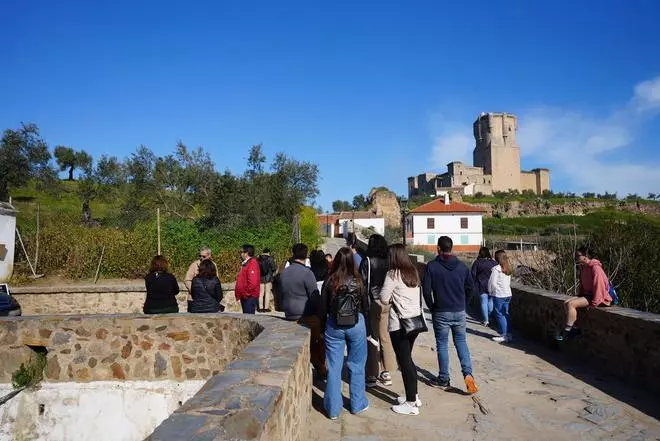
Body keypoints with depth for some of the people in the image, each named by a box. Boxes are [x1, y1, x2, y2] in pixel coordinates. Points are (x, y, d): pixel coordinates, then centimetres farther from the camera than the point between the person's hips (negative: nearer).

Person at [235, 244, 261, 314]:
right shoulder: (245, 264, 16)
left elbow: (253, 283, -25)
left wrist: (246, 293, -17)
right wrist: (239, 294, 15)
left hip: (250, 297, -10)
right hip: (244, 296, 10)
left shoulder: (252, 264, -15)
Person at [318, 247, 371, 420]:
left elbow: (322, 308, -3)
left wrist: (322, 328, 10)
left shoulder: (329, 281, -8)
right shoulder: (358, 281, -7)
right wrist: (368, 330, 11)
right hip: (356, 325, 0)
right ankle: (357, 404, 28)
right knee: (356, 366, 15)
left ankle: (333, 409, 19)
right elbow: (365, 307, 0)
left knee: (334, 367, 9)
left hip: (334, 326, 0)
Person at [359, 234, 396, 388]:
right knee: (385, 337, 15)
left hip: (373, 303, -5)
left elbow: (363, 283, -11)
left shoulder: (367, 262, -9)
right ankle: (387, 373, 24)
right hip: (387, 303, 5)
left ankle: (371, 376, 9)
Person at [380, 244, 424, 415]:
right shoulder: (414, 272, 7)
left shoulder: (393, 274, -13)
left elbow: (384, 299, -12)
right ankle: (414, 395, 29)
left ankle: (411, 403, 9)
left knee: (404, 361, 1)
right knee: (408, 359, 19)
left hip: (399, 324, -7)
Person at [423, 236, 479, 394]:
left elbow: (426, 290, -11)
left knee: (442, 345, 8)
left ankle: (444, 380, 14)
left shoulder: (432, 266, -10)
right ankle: (468, 373, -3)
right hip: (460, 312, 3)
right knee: (461, 342, 15)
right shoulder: (462, 266, 1)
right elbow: (471, 287, 6)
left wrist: (432, 307, 3)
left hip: (441, 313, -3)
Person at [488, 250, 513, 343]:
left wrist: (490, 291, 1)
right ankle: (508, 334, 19)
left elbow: (492, 282, -15)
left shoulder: (496, 268, -15)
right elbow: (509, 282, 14)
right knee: (505, 314, 14)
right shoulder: (508, 269, 8)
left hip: (499, 295, -8)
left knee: (499, 315, 1)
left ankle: (504, 335, 3)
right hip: (508, 294, 8)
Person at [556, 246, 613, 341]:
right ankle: (574, 328, -3)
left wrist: (593, 303, -20)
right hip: (587, 294, 9)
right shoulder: (583, 268, 10)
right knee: (566, 303, -8)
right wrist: (580, 295, 10)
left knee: (571, 304, -24)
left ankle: (567, 331, -15)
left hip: (598, 297, -9)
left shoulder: (595, 268, -19)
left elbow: (599, 286, -21)